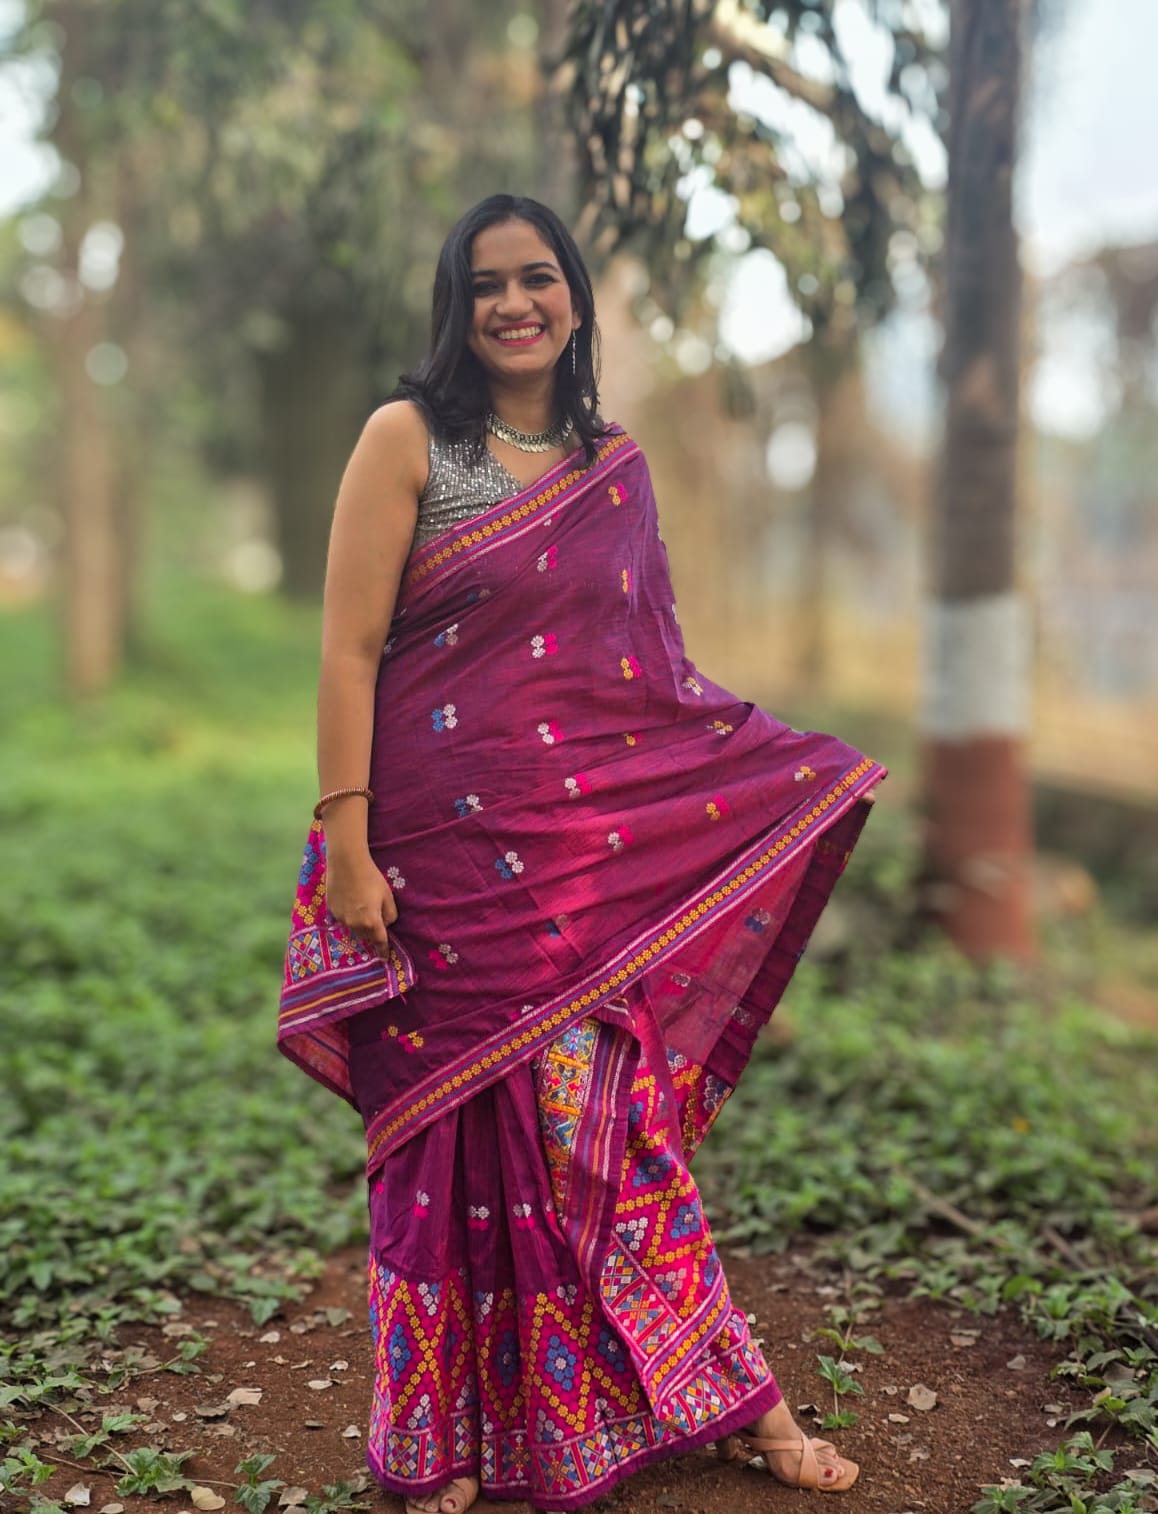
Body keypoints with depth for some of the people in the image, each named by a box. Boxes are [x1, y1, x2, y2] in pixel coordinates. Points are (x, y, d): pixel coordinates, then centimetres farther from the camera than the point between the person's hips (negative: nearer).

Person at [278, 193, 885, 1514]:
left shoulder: (616, 466, 11)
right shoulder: (407, 439, -2)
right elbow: (349, 651, -7)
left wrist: (794, 770, 11)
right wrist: (345, 847, -14)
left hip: (599, 854, 3)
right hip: (450, 854, -3)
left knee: (613, 1117, 9)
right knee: (465, 1132, 4)